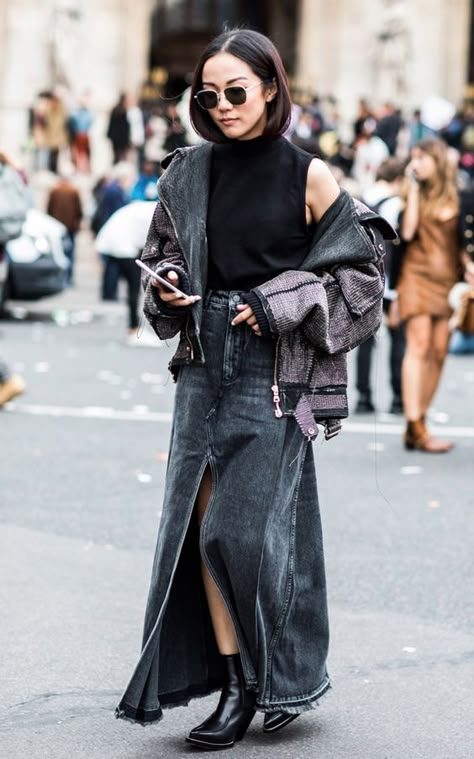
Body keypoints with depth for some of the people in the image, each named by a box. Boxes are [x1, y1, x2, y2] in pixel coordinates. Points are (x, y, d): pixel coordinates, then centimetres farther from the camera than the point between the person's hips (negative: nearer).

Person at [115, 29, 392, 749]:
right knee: (199, 523, 0)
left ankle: (280, 676, 13)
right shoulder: (190, 175, 8)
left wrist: (279, 307, -11)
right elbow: (162, 255, 20)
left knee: (240, 527, -6)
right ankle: (236, 681, 9)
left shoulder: (309, 177, -4)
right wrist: (166, 287, -2)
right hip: (204, 362, 5)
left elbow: (360, 271, -1)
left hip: (274, 368, -5)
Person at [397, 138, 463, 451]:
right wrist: (413, 188, -2)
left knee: (439, 352, -2)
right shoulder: (416, 192, 8)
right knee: (419, 346, -13)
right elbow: (407, 231, -7)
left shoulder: (455, 195, 10)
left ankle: (418, 424, 4)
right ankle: (416, 428, -18)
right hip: (418, 275, -2)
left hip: (447, 278, 2)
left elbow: (463, 239, 11)